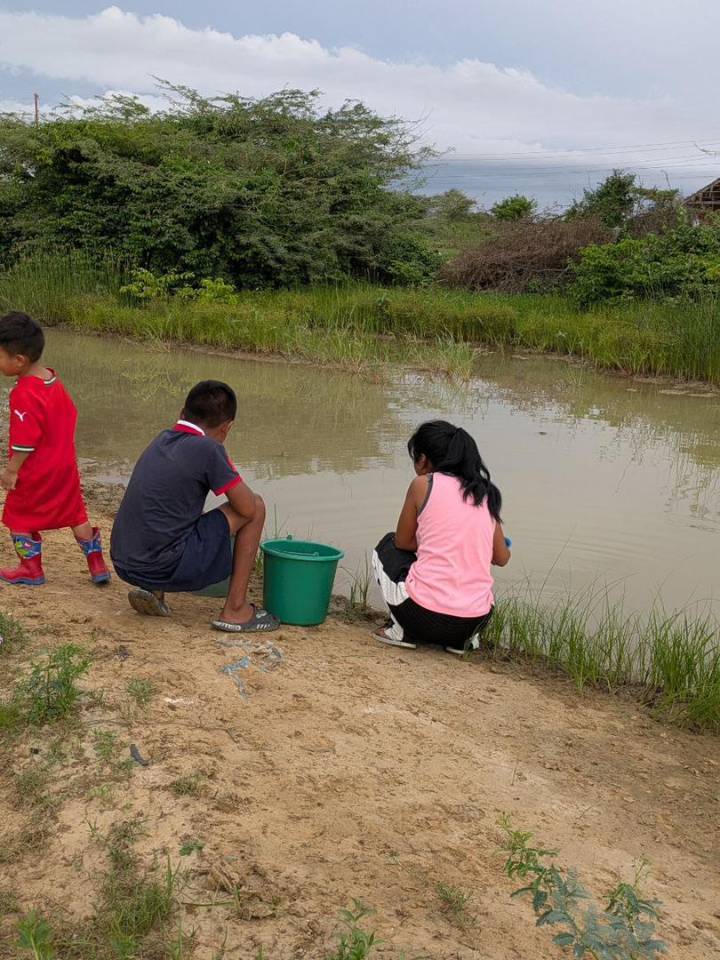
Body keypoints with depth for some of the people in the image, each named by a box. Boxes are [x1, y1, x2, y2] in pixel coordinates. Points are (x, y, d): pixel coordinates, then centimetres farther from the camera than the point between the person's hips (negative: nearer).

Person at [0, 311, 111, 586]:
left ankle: (31, 570, 21)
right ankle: (98, 566, 21)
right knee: (76, 515, 16)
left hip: (35, 473, -8)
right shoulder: (54, 380, 2)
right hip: (65, 466, 8)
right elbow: (70, 415, 12)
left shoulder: (23, 394, -25)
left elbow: (25, 440, -24)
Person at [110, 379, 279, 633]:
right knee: (256, 507, 4)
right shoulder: (208, 449, -10)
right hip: (164, 569, -8)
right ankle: (236, 609, 6)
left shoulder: (162, 440, 13)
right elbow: (247, 507, -6)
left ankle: (153, 591, 15)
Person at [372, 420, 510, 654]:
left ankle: (402, 631, 13)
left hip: (424, 615, -4)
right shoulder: (485, 493, 11)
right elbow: (502, 558, 18)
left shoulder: (423, 484, -1)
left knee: (387, 546, 24)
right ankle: (463, 639, 17)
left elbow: (403, 542, 9)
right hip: (476, 620, 5)